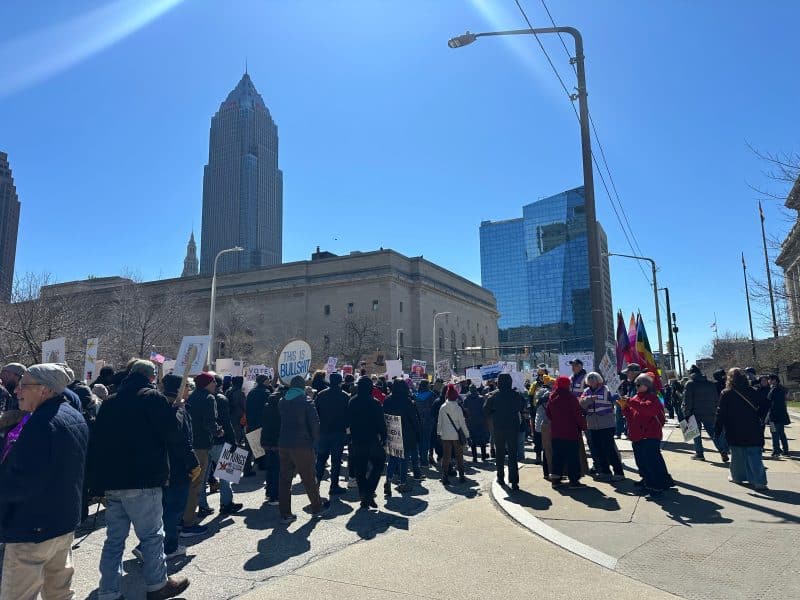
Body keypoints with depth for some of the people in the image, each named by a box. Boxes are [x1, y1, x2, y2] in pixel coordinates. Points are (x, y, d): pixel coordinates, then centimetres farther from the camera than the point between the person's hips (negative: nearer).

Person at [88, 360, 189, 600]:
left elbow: (95, 444, 14)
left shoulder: (110, 402, 14)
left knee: (114, 538, 13)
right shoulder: (153, 398, -8)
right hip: (142, 481, -7)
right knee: (152, 535, 6)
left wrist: (97, 484, 16)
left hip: (111, 482, 7)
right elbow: (173, 436, -12)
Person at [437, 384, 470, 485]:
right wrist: (467, 434, 0)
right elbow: (462, 422, -7)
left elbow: (439, 422, 4)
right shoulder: (458, 408, -11)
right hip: (457, 435, -2)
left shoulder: (442, 407, -3)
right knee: (459, 456, 12)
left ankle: (445, 477, 3)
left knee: (446, 456, 6)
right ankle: (461, 476, 18)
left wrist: (439, 433, 14)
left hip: (445, 435, 2)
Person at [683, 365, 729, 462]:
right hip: (709, 414, 4)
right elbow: (716, 400, 12)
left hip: (695, 414, -4)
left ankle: (699, 453, 10)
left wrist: (686, 415, -8)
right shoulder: (710, 384, 9)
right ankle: (723, 451, -3)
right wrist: (715, 412, 17)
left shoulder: (690, 384, -7)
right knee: (713, 432, 8)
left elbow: (687, 402, -11)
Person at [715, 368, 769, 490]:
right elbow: (760, 409, 8)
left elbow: (721, 413, -9)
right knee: (754, 455, 4)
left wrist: (717, 429, -2)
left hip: (735, 431, -2)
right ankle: (759, 481, -2)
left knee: (737, 454, 13)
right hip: (753, 430, 2)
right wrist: (760, 427, 17)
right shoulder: (752, 392, 1)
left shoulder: (727, 394, -9)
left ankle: (738, 476, 24)